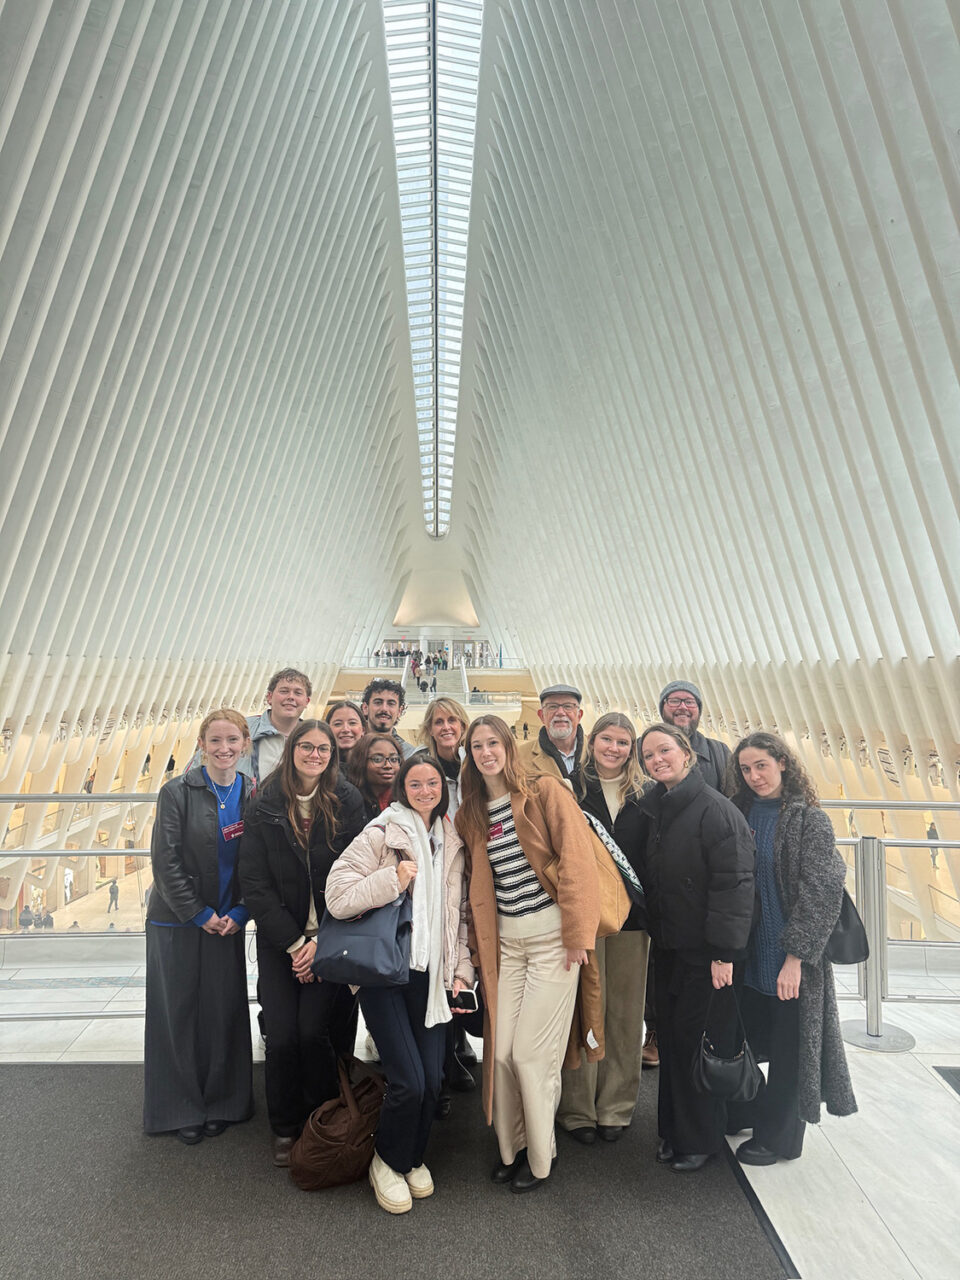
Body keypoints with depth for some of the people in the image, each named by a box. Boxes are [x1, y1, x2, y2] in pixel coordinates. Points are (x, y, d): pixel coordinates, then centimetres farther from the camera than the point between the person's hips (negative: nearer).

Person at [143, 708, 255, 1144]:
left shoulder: (254, 795, -3)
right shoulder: (178, 792, -10)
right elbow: (165, 861, -11)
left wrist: (238, 914, -7)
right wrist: (200, 914, -11)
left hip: (228, 923, 2)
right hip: (177, 922, -2)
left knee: (225, 1013, 10)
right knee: (178, 1014, 9)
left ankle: (221, 1104, 30)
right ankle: (182, 1109, 28)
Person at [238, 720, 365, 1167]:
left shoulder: (348, 802, -6)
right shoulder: (265, 806, -4)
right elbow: (255, 883, -4)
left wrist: (321, 941, -10)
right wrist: (294, 943, -8)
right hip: (279, 939, 1)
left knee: (314, 1030, -6)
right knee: (281, 1036, 0)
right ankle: (285, 1129, 28)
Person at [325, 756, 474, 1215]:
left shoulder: (453, 844, 9)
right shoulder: (379, 835, -7)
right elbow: (337, 898, -13)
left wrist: (462, 968, 8)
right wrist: (393, 879, -21)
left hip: (431, 974, 4)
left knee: (432, 1079, 4)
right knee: (408, 1081, -8)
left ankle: (414, 1158, 34)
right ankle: (387, 1163, 24)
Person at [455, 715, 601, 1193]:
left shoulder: (545, 792, -9)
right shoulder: (470, 813, 9)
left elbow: (576, 862, -13)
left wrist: (577, 933, -14)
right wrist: (478, 944, 13)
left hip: (552, 936, -5)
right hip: (505, 940, 5)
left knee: (531, 1053, 1)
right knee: (500, 1050, 7)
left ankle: (540, 1157, 27)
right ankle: (511, 1149, 33)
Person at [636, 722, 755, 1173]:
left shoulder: (716, 809, -18)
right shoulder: (655, 810, 5)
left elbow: (734, 882, -20)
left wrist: (724, 952, -20)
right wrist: (653, 929, 10)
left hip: (706, 950, -6)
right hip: (669, 946, 6)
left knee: (700, 1040, 6)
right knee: (670, 1037, 14)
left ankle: (700, 1138, 27)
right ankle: (673, 1130, 33)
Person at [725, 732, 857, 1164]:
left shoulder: (810, 820, -12)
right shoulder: (741, 816, 3)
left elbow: (818, 894, -14)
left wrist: (795, 957, -17)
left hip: (790, 957, -5)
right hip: (747, 954, 5)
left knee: (789, 1045, 10)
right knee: (745, 1038, 16)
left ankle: (779, 1136, 29)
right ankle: (740, 1115, 38)